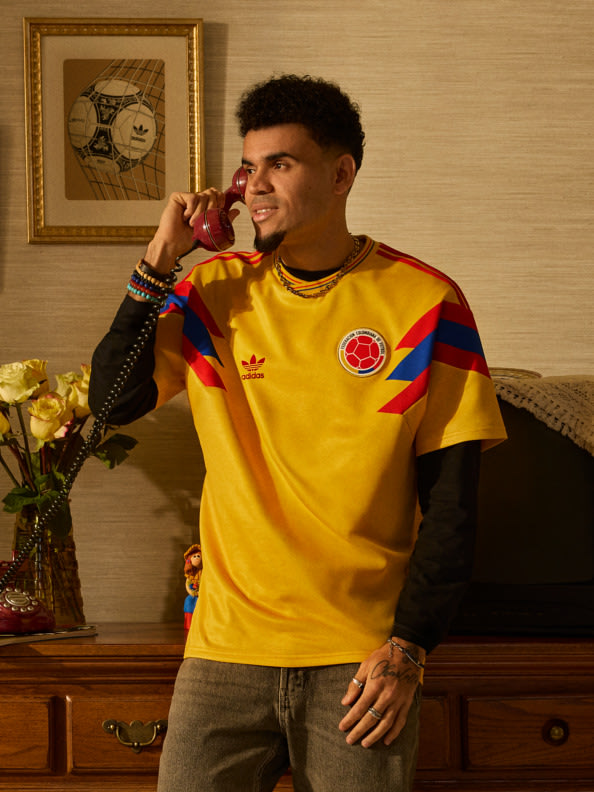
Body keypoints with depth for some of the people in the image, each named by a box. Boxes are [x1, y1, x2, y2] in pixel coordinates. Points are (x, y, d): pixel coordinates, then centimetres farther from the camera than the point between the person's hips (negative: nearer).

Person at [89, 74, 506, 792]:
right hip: (227, 649, 2)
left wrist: (407, 649, -8)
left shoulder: (423, 303, -2)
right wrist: (160, 259, -3)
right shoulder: (217, 292, 7)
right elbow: (112, 400, 3)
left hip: (362, 657, -2)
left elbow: (450, 498, -2)